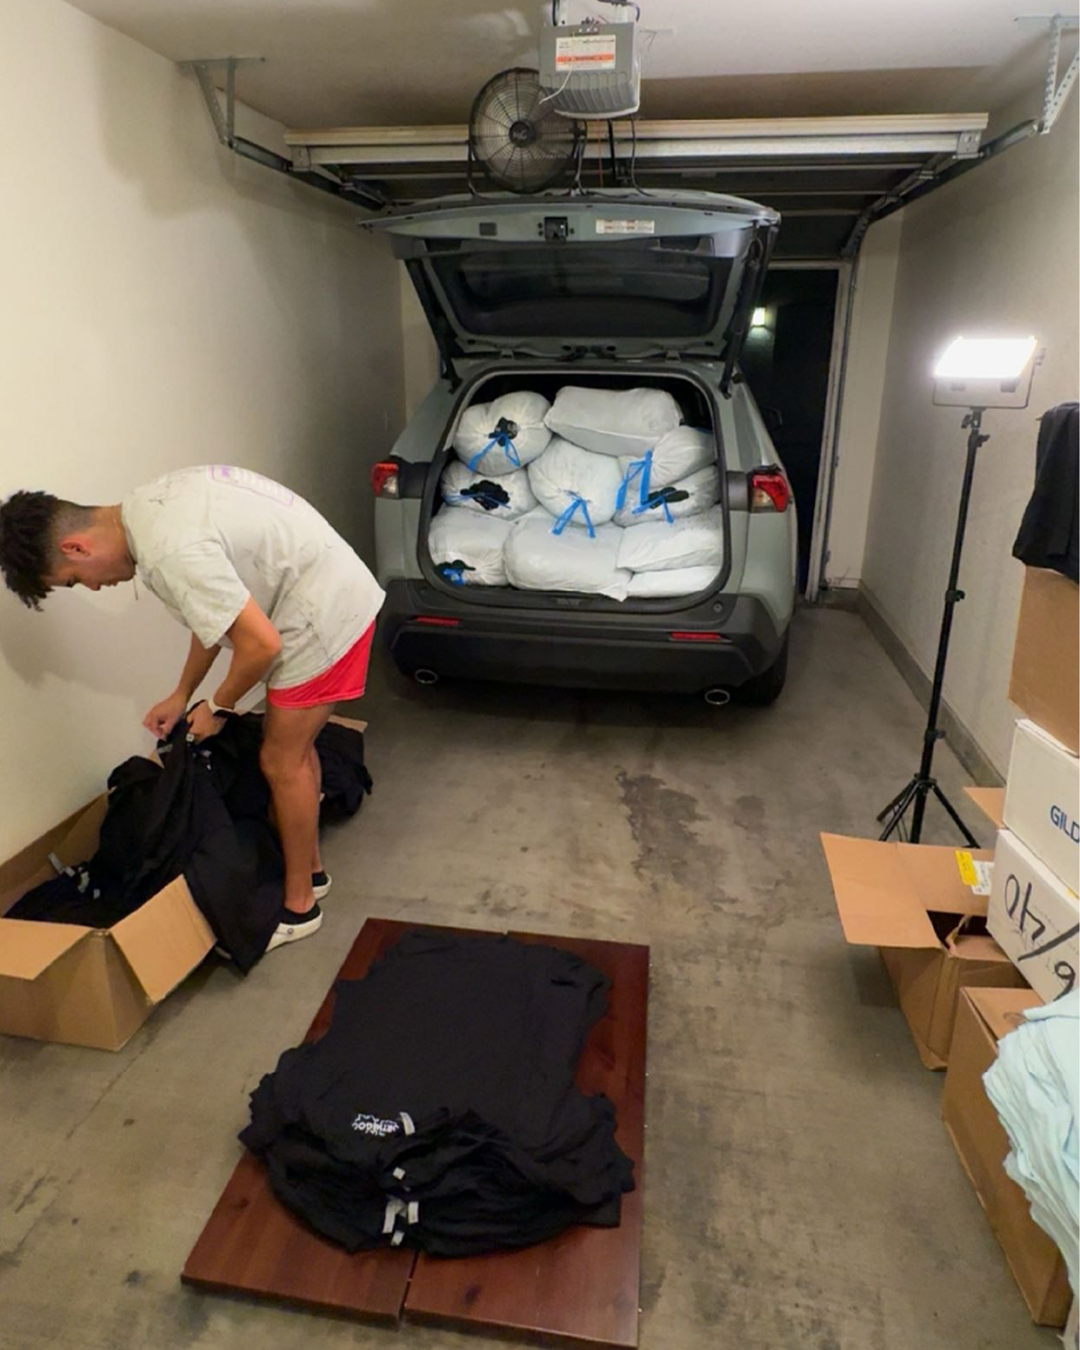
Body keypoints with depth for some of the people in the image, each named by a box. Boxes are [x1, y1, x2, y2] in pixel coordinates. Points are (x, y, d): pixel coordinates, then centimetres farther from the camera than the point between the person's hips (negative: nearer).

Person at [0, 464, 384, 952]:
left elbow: (261, 644, -24)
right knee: (292, 746, 20)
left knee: (282, 761, 2)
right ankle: (308, 867, 38)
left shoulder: (170, 552, -26)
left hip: (324, 615, -10)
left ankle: (299, 905, 20)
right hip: (333, 590, 10)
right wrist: (181, 695, 16)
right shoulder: (149, 509, 5)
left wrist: (218, 707, -6)